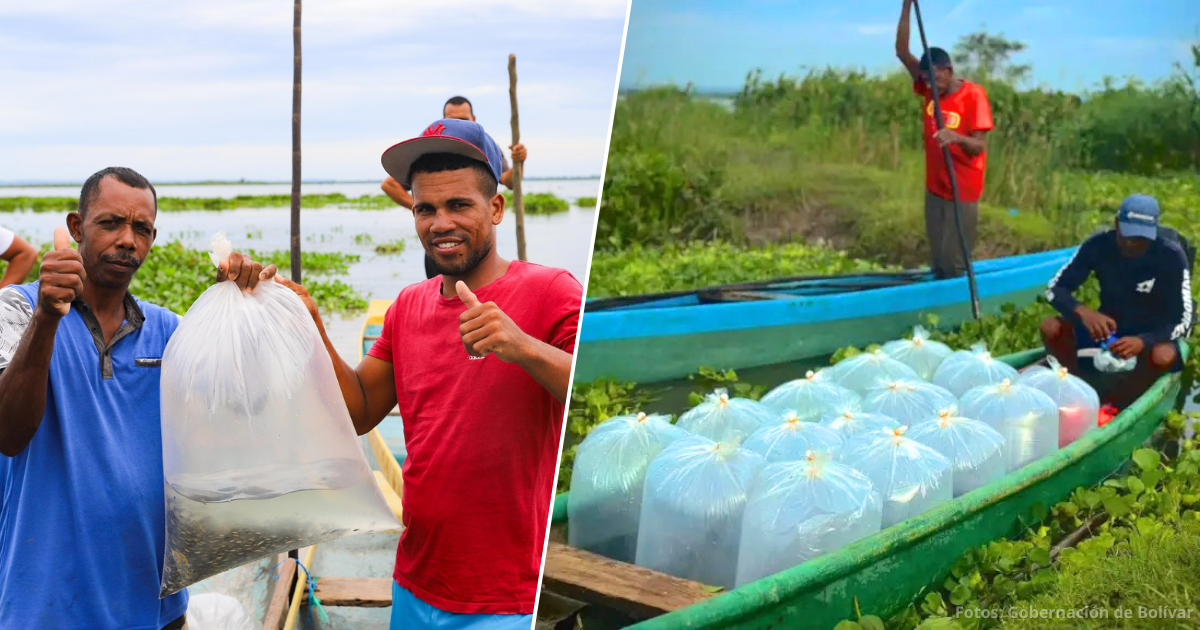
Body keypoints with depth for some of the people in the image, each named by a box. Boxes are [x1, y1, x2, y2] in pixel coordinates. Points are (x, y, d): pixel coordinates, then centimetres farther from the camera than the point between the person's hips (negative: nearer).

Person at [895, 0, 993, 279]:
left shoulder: (973, 95, -14)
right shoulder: (930, 89, 1)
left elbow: (979, 147, -18)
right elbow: (902, 52, -7)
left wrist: (957, 138, -41)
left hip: (962, 193, -5)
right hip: (934, 189, 5)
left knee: (954, 265, -3)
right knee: (938, 266, 10)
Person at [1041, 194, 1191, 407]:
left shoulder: (1171, 256, -21)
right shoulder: (1098, 245, -16)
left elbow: (1183, 322, -23)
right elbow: (1054, 289, -14)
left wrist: (1143, 341, -43)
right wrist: (1082, 311, -37)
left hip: (1151, 334, -2)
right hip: (1107, 325, 3)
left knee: (1163, 356, -38)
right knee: (1051, 327, -24)